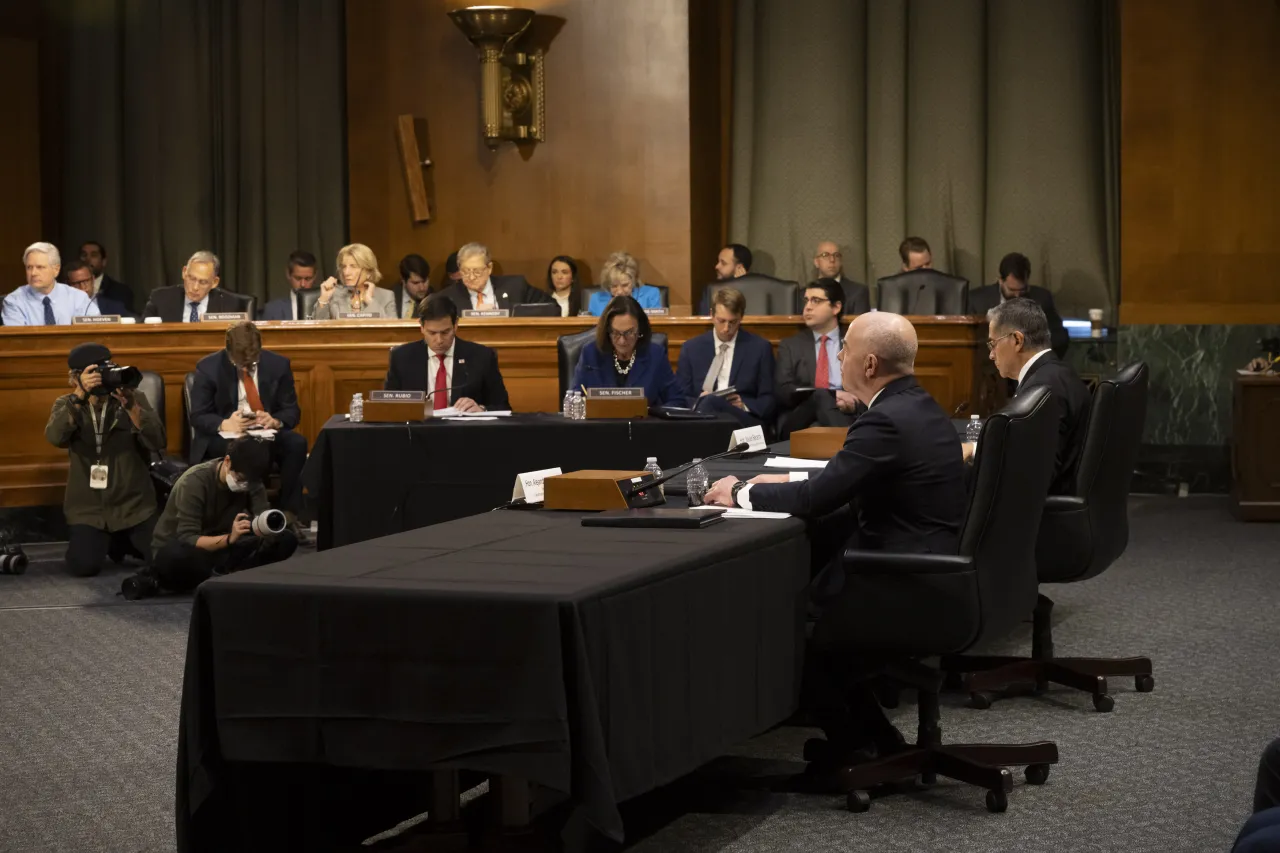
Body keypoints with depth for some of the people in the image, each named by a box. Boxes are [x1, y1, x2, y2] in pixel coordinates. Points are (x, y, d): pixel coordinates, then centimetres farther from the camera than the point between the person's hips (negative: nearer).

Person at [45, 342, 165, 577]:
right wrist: (80, 395, -31)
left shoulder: (135, 398, 0)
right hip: (88, 508, 0)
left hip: (133, 505, 0)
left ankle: (122, 541, 23)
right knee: (83, 566, -19)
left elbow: (157, 443, -15)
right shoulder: (66, 405, 3)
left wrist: (131, 406, -29)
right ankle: (108, 542, 18)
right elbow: (55, 437, -20)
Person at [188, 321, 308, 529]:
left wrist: (275, 420, -24)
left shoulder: (278, 364, 0)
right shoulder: (208, 367, -6)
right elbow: (198, 417, -6)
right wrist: (224, 424, -29)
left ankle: (288, 513, -25)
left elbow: (292, 411, 2)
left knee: (297, 443, -30)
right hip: (224, 436, -3)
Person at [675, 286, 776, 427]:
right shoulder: (691, 348, 15)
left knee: (711, 401, -36)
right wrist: (699, 402, -11)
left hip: (745, 420, -2)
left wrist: (743, 405, -13)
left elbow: (769, 402, 8)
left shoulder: (760, 348, 10)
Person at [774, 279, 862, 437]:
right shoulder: (789, 346, 17)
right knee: (820, 397, -34)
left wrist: (854, 404, -17)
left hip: (847, 418, -1)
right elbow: (783, 391, 2)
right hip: (799, 425, 1)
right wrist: (831, 395, -14)